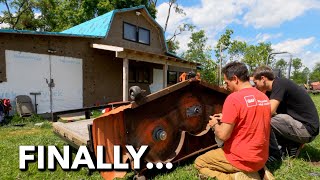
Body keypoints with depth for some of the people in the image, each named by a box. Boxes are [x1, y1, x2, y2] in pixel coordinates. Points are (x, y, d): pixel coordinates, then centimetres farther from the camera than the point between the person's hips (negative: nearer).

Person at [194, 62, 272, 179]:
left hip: (241, 160, -7)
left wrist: (215, 124, 0)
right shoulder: (264, 98, 2)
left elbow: (223, 135, -20)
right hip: (261, 159, 8)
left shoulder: (233, 98, -22)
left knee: (199, 162, 13)